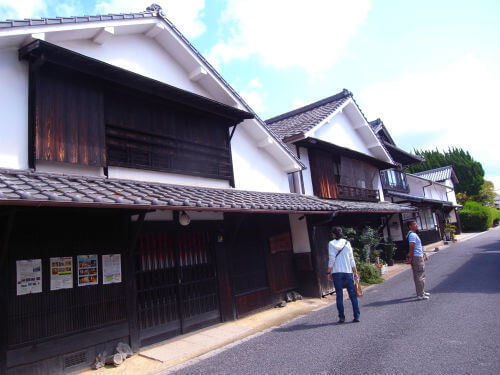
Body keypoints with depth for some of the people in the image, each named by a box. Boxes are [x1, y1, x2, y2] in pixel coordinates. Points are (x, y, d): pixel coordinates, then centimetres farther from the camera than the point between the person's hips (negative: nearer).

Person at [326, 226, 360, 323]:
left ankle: (341, 317, 6)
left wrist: (328, 272, 0)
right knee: (352, 294, 6)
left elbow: (331, 259, -6)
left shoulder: (331, 244, -2)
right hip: (348, 271, 2)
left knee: (339, 295, 3)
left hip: (336, 272, -2)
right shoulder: (347, 243, 4)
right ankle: (356, 316, 6)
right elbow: (351, 259, 4)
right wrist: (355, 272, 10)